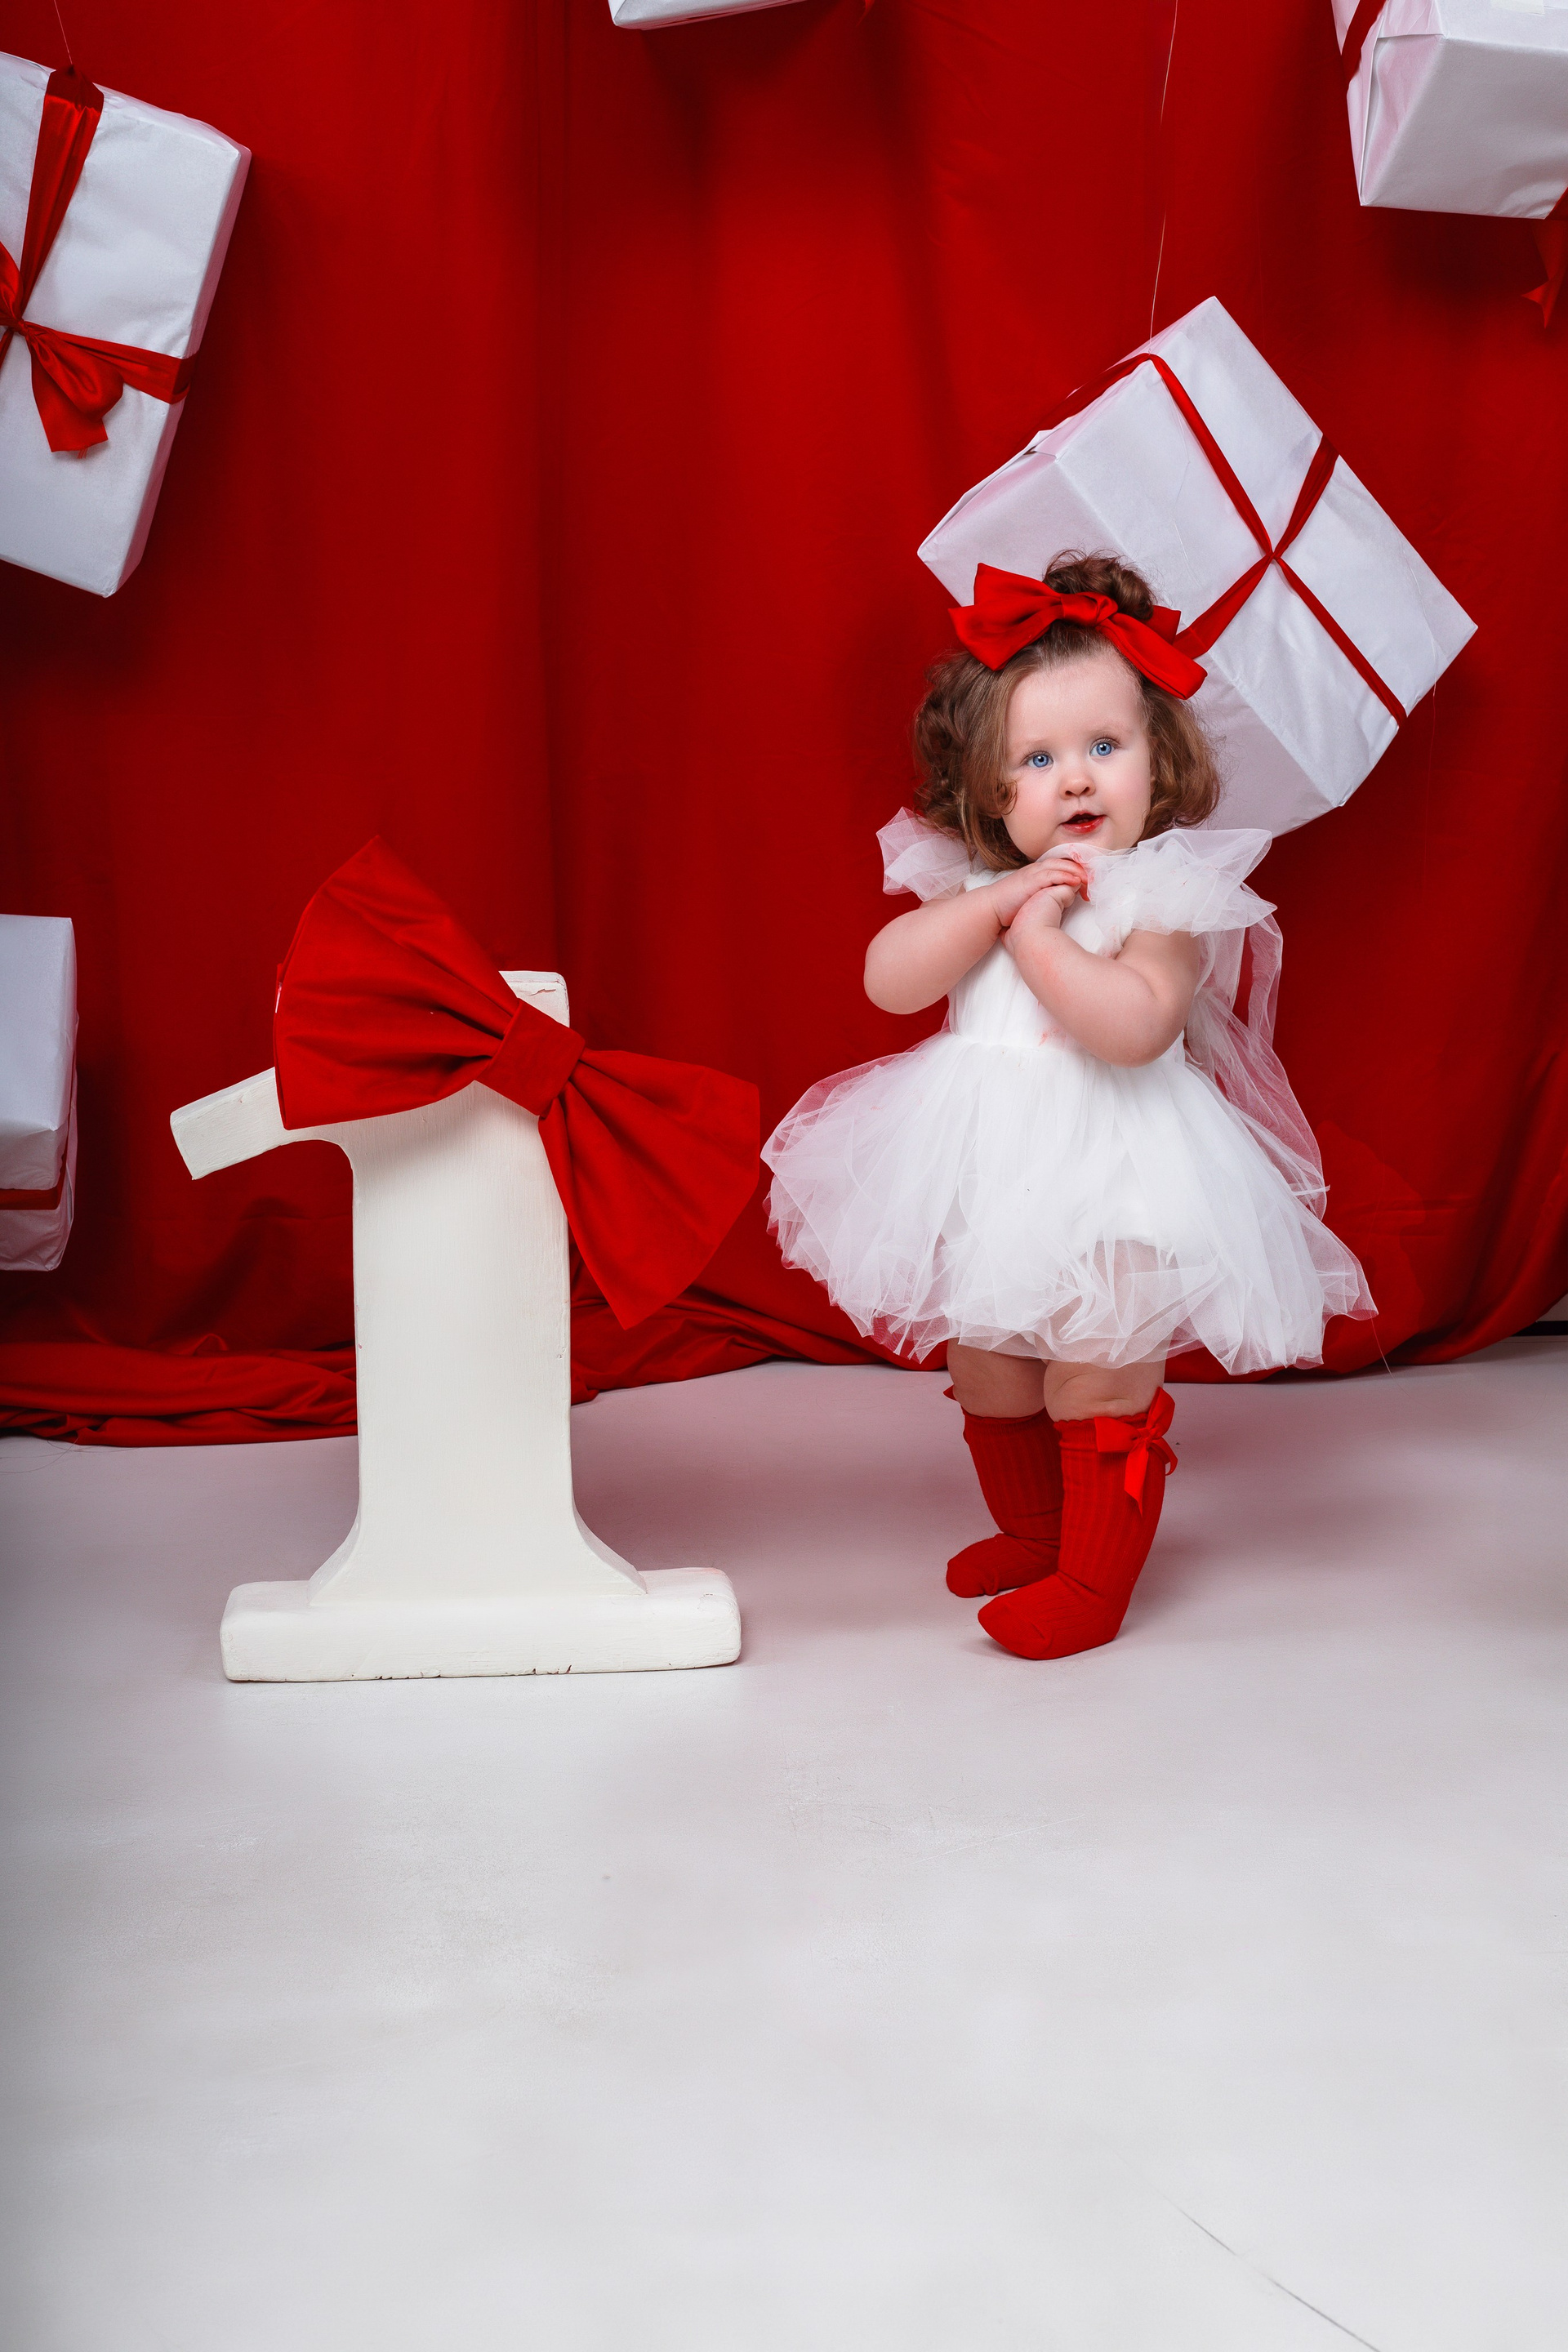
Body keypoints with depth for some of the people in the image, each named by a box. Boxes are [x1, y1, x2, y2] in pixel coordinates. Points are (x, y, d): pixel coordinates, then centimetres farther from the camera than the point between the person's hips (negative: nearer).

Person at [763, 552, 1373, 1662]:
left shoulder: (1168, 896, -13)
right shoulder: (968, 882, 3)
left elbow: (1135, 1025, -28)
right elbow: (888, 979, -10)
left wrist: (1040, 937, -22)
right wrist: (998, 903, -18)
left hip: (1110, 1191, -6)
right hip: (985, 1175, 7)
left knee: (1097, 1387, -1)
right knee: (986, 1378, 20)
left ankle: (1094, 1579, 16)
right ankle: (1032, 1533, 44)